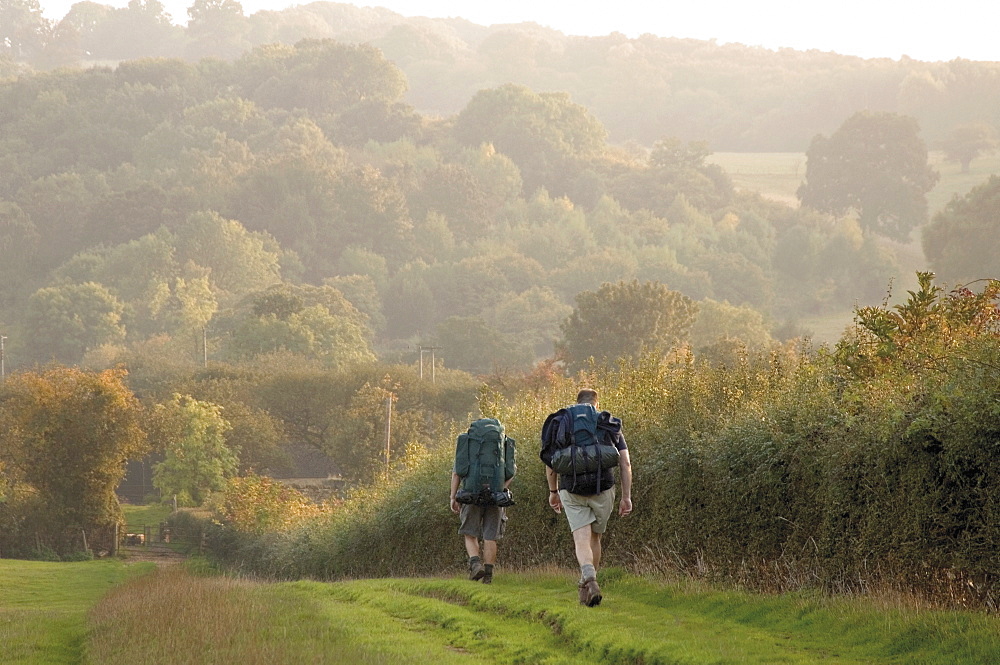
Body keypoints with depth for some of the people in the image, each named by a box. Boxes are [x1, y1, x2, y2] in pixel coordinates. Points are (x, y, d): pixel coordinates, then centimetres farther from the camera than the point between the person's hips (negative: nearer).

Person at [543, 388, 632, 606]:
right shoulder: (611, 426, 12)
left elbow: (550, 463, 9)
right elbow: (625, 463, 5)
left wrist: (553, 492, 21)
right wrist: (626, 497, 8)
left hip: (571, 490, -1)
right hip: (603, 490, 1)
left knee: (582, 540, -7)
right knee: (595, 538, 18)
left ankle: (589, 579, -32)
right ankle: (586, 588, 25)